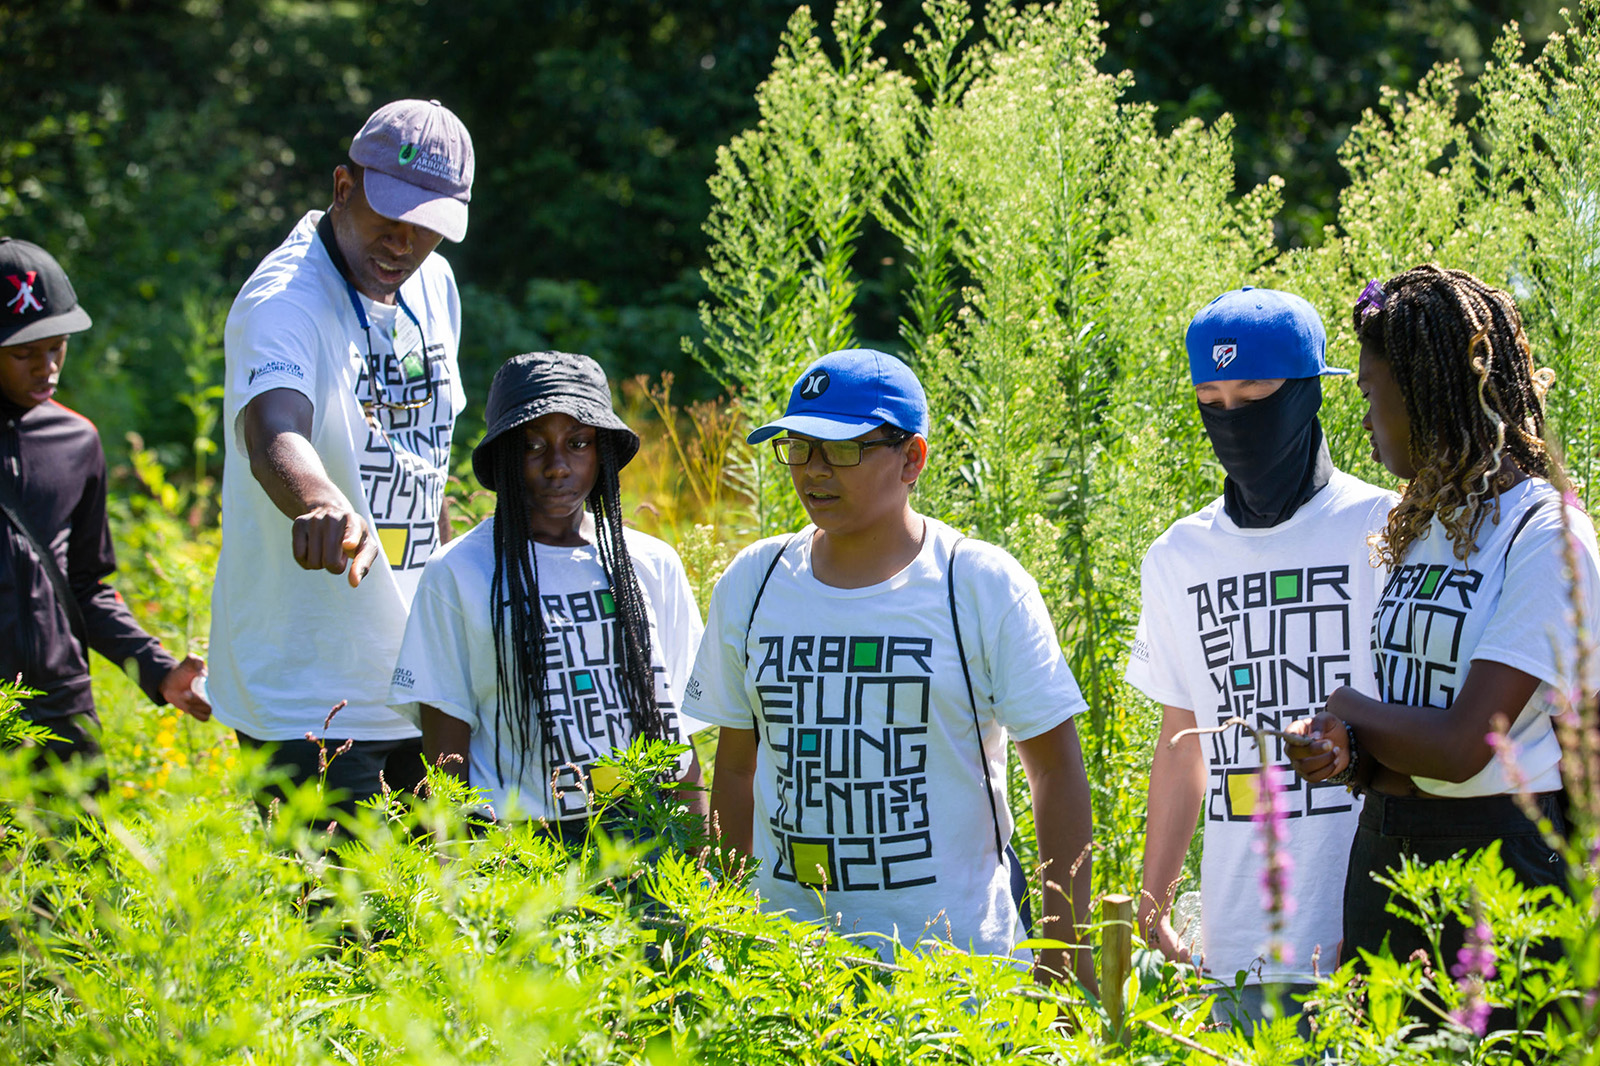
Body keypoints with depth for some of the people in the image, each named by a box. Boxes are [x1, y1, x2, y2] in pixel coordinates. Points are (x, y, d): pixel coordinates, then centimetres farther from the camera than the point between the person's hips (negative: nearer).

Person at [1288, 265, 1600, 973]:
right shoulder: (1420, 530, 13)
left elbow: (1461, 748, -20)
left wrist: (1348, 709, -5)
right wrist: (1345, 752, -9)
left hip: (1498, 856, -7)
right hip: (1382, 855, 7)